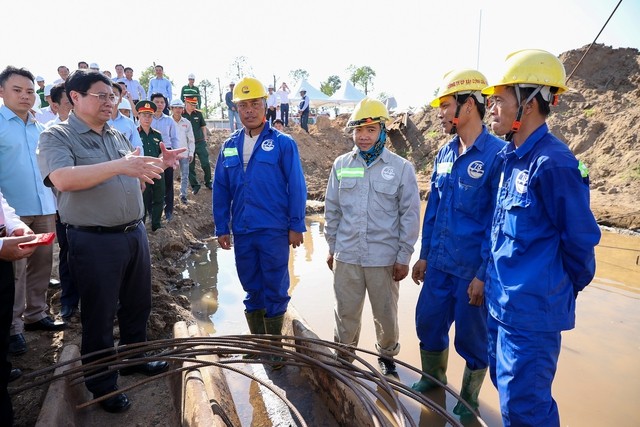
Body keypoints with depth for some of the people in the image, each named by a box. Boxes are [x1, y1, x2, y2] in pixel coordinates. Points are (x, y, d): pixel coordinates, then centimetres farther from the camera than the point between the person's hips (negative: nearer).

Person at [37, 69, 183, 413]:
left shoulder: (118, 137, 13)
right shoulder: (57, 137, -8)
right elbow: (62, 179, -27)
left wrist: (160, 165, 3)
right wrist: (120, 166, -33)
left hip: (134, 234, 7)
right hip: (95, 241, -6)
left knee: (137, 305, 19)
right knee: (99, 315, 8)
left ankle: (134, 358, 41)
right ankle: (102, 385, 26)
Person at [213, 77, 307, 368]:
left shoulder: (283, 143, -4)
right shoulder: (229, 146, 8)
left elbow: (296, 186, -6)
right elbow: (221, 189, 10)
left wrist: (296, 225, -8)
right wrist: (221, 228, 7)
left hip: (274, 231, -4)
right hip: (242, 232, 4)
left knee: (275, 291, 6)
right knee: (252, 290, 16)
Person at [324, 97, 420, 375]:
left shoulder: (401, 168, -5)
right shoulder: (341, 165, 3)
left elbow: (410, 215, -3)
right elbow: (332, 209, 9)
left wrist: (404, 257, -4)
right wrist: (332, 247, 10)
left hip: (384, 258, -2)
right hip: (346, 256, 2)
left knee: (386, 315, 14)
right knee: (346, 313, 14)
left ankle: (387, 355, 40)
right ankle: (343, 355, 37)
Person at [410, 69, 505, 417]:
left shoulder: (497, 155, -15)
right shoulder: (444, 155, 6)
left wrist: (484, 274, -15)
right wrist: (425, 255, 13)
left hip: (473, 270, -6)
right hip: (439, 264, 6)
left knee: (472, 337, 11)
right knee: (428, 323, 17)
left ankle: (469, 398, 36)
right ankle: (433, 378, 43)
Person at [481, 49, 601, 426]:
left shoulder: (553, 163, -21)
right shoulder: (512, 157, 6)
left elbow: (581, 238, -13)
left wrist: (568, 289, 1)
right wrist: (495, 278, 16)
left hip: (532, 310, -9)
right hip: (501, 301, 9)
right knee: (506, 384, 24)